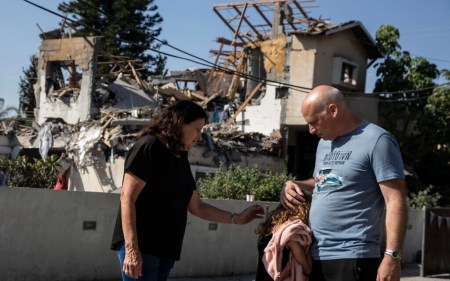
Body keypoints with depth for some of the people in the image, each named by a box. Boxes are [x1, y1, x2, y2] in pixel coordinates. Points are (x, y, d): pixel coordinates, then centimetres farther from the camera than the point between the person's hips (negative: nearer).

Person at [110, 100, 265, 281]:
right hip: (140, 246, -8)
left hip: (165, 249, 8)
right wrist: (132, 249, -21)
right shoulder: (149, 147, -7)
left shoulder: (181, 160, 17)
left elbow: (197, 207, 23)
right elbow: (127, 197, -14)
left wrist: (237, 218, 17)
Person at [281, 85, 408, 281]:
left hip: (352, 258, -8)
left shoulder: (376, 140, -9)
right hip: (315, 256, 8)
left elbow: (395, 202, -13)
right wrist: (295, 185, 9)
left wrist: (392, 256, -21)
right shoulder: (324, 143, 16)